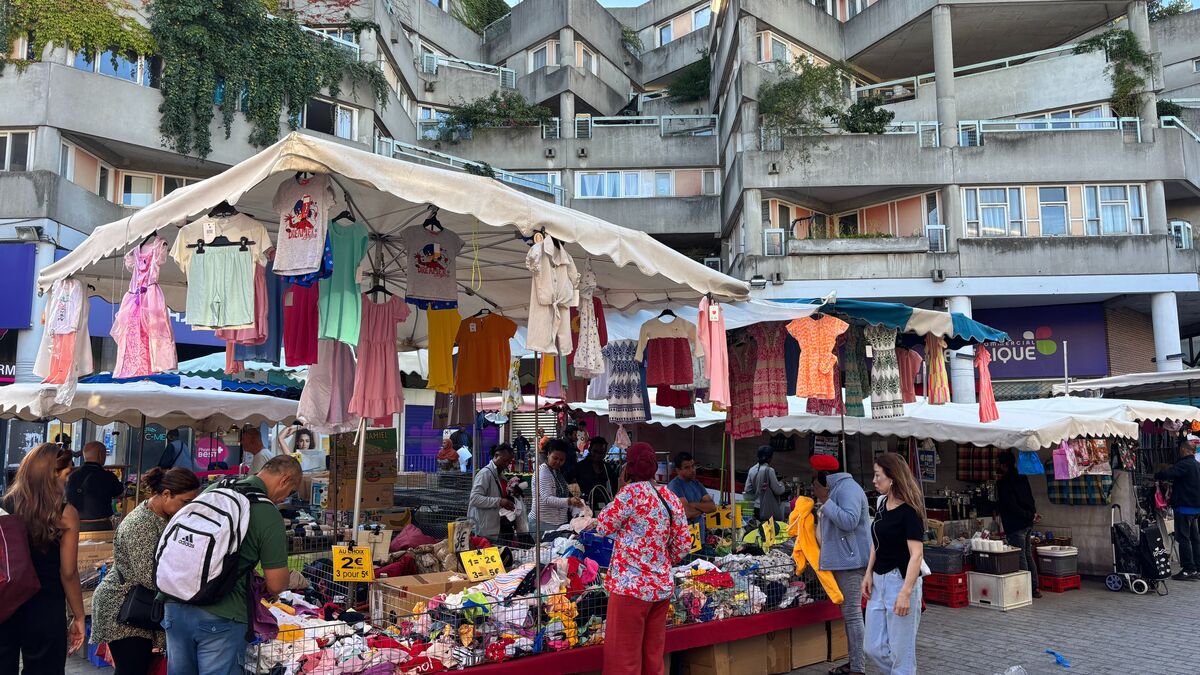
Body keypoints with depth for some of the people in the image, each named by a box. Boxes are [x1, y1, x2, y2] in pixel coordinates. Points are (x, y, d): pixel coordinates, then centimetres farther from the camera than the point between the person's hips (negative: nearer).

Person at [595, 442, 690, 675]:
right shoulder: (672, 498, 6)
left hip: (631, 586, -7)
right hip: (662, 586, 7)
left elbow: (603, 527, -4)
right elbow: (682, 546, 8)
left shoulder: (632, 492, -14)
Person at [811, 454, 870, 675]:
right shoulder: (837, 489, 17)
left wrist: (825, 501, -21)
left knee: (852, 613, -7)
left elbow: (849, 521, -26)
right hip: (842, 559, 10)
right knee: (849, 612, 14)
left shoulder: (847, 488, -14)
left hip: (850, 560, -10)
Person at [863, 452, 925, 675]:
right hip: (879, 581, 8)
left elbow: (916, 554, -20)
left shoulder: (908, 511, -15)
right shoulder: (882, 504, 9)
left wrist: (906, 592, -26)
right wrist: (869, 574, 7)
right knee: (873, 649, 11)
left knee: (901, 651, 3)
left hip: (901, 581, -8)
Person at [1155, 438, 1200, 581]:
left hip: (1184, 507, -9)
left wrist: (1156, 476, -7)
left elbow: (1167, 474, -26)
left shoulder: (1184, 464, -17)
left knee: (1183, 538, -5)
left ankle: (1188, 570, -5)